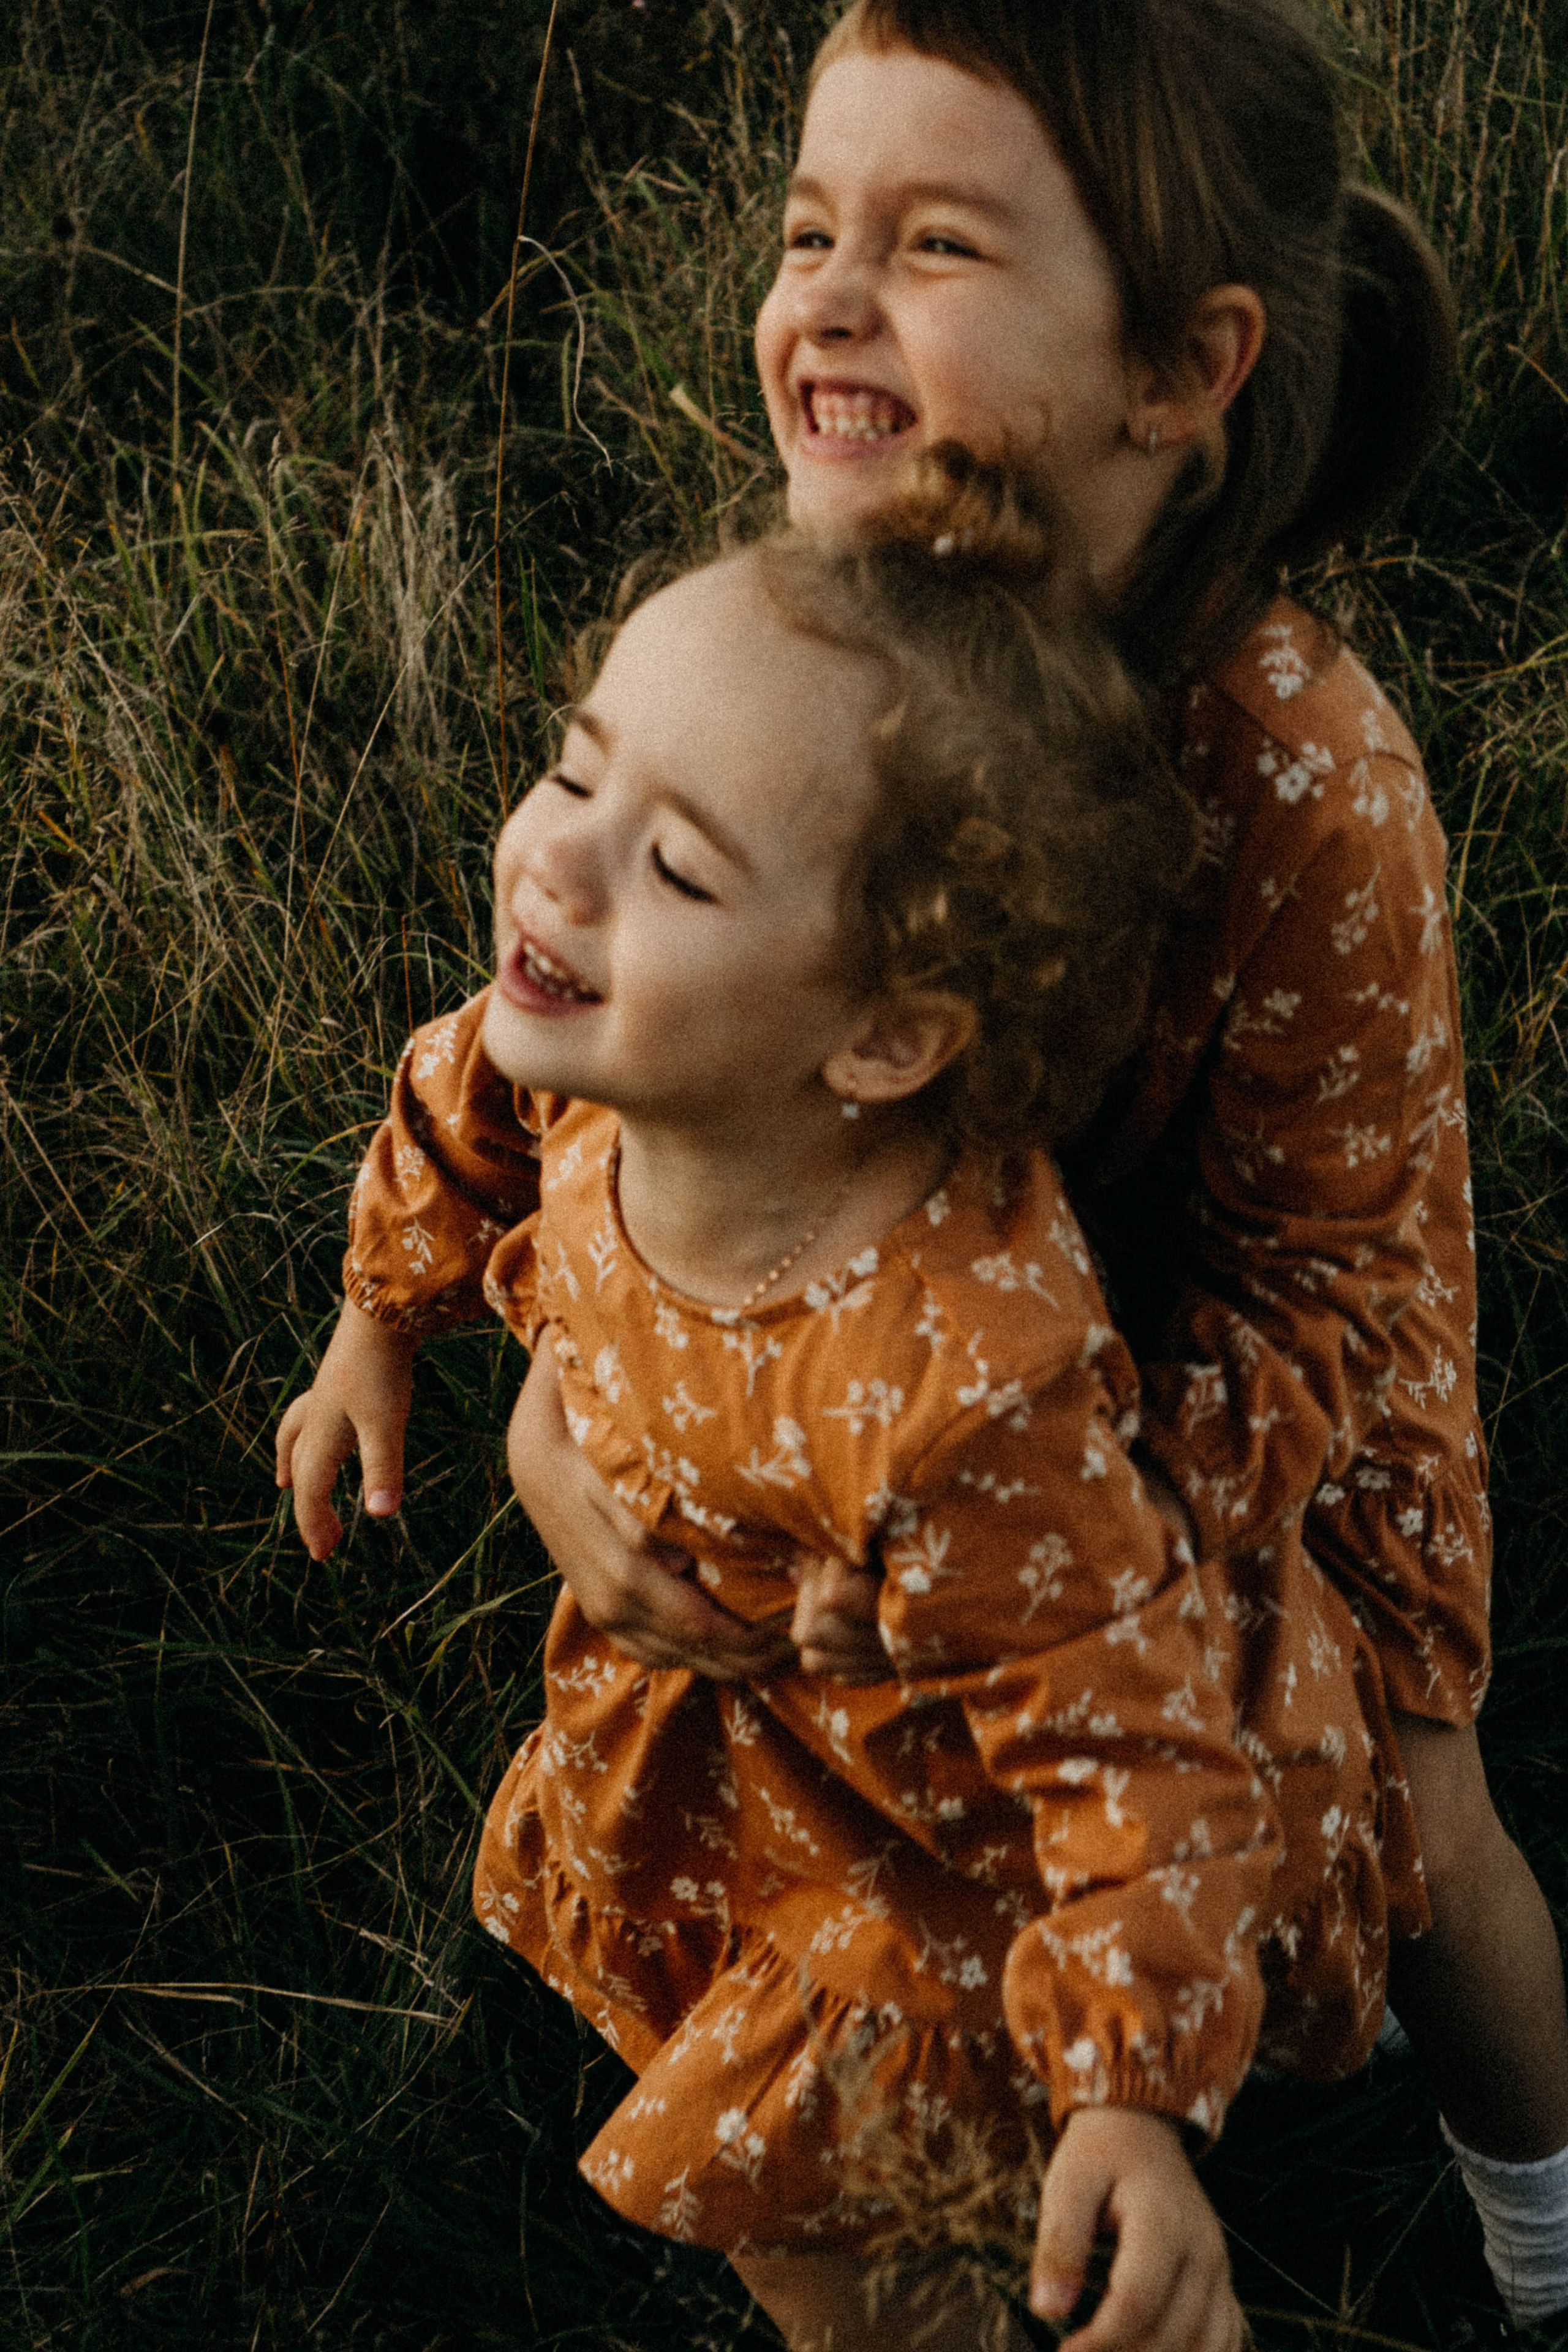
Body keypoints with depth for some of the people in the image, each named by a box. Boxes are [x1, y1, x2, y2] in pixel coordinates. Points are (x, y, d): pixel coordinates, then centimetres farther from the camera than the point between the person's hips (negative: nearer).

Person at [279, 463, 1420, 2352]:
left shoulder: (955, 1380, -48)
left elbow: (1128, 1725, -37)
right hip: (740, 1676, 7)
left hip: (969, 1812, -7)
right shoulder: (601, 1064, -25)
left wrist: (1141, 2097, -40)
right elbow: (465, 1110, 1)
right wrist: (381, 1325, 16)